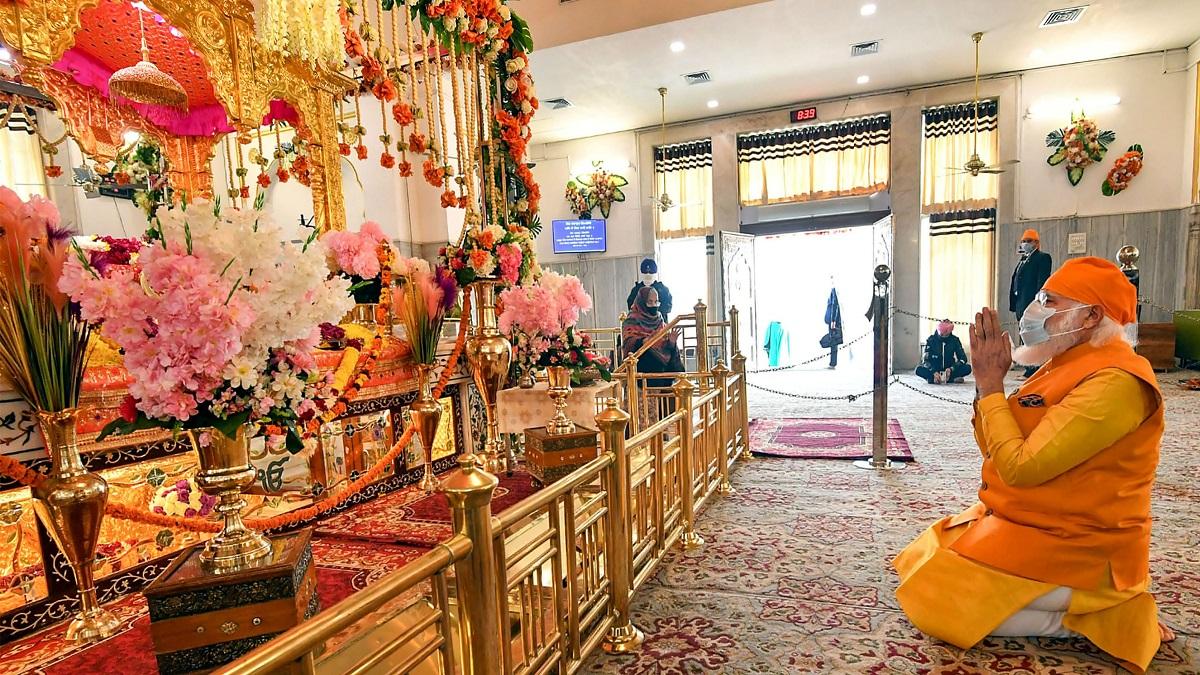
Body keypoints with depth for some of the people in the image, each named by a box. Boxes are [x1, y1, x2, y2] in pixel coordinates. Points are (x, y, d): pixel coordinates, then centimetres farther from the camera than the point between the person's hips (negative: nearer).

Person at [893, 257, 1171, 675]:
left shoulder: (1114, 382, -23)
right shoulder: (1068, 364, 8)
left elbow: (1019, 466, -26)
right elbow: (994, 449, 9)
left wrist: (990, 383, -17)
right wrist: (988, 378, -3)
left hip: (1070, 547, -9)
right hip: (1019, 521, 10)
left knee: (935, 602, -12)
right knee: (916, 565, 14)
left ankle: (1087, 616, 0)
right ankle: (1065, 598, 13)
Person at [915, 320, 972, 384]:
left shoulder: (955, 340, -5)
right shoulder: (931, 339, -10)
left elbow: (963, 358, -11)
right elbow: (926, 359, -17)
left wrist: (951, 369, -29)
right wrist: (934, 372, -35)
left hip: (949, 370, 2)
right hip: (934, 370, -2)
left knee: (967, 368, -27)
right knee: (919, 370, -32)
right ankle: (951, 378, -32)